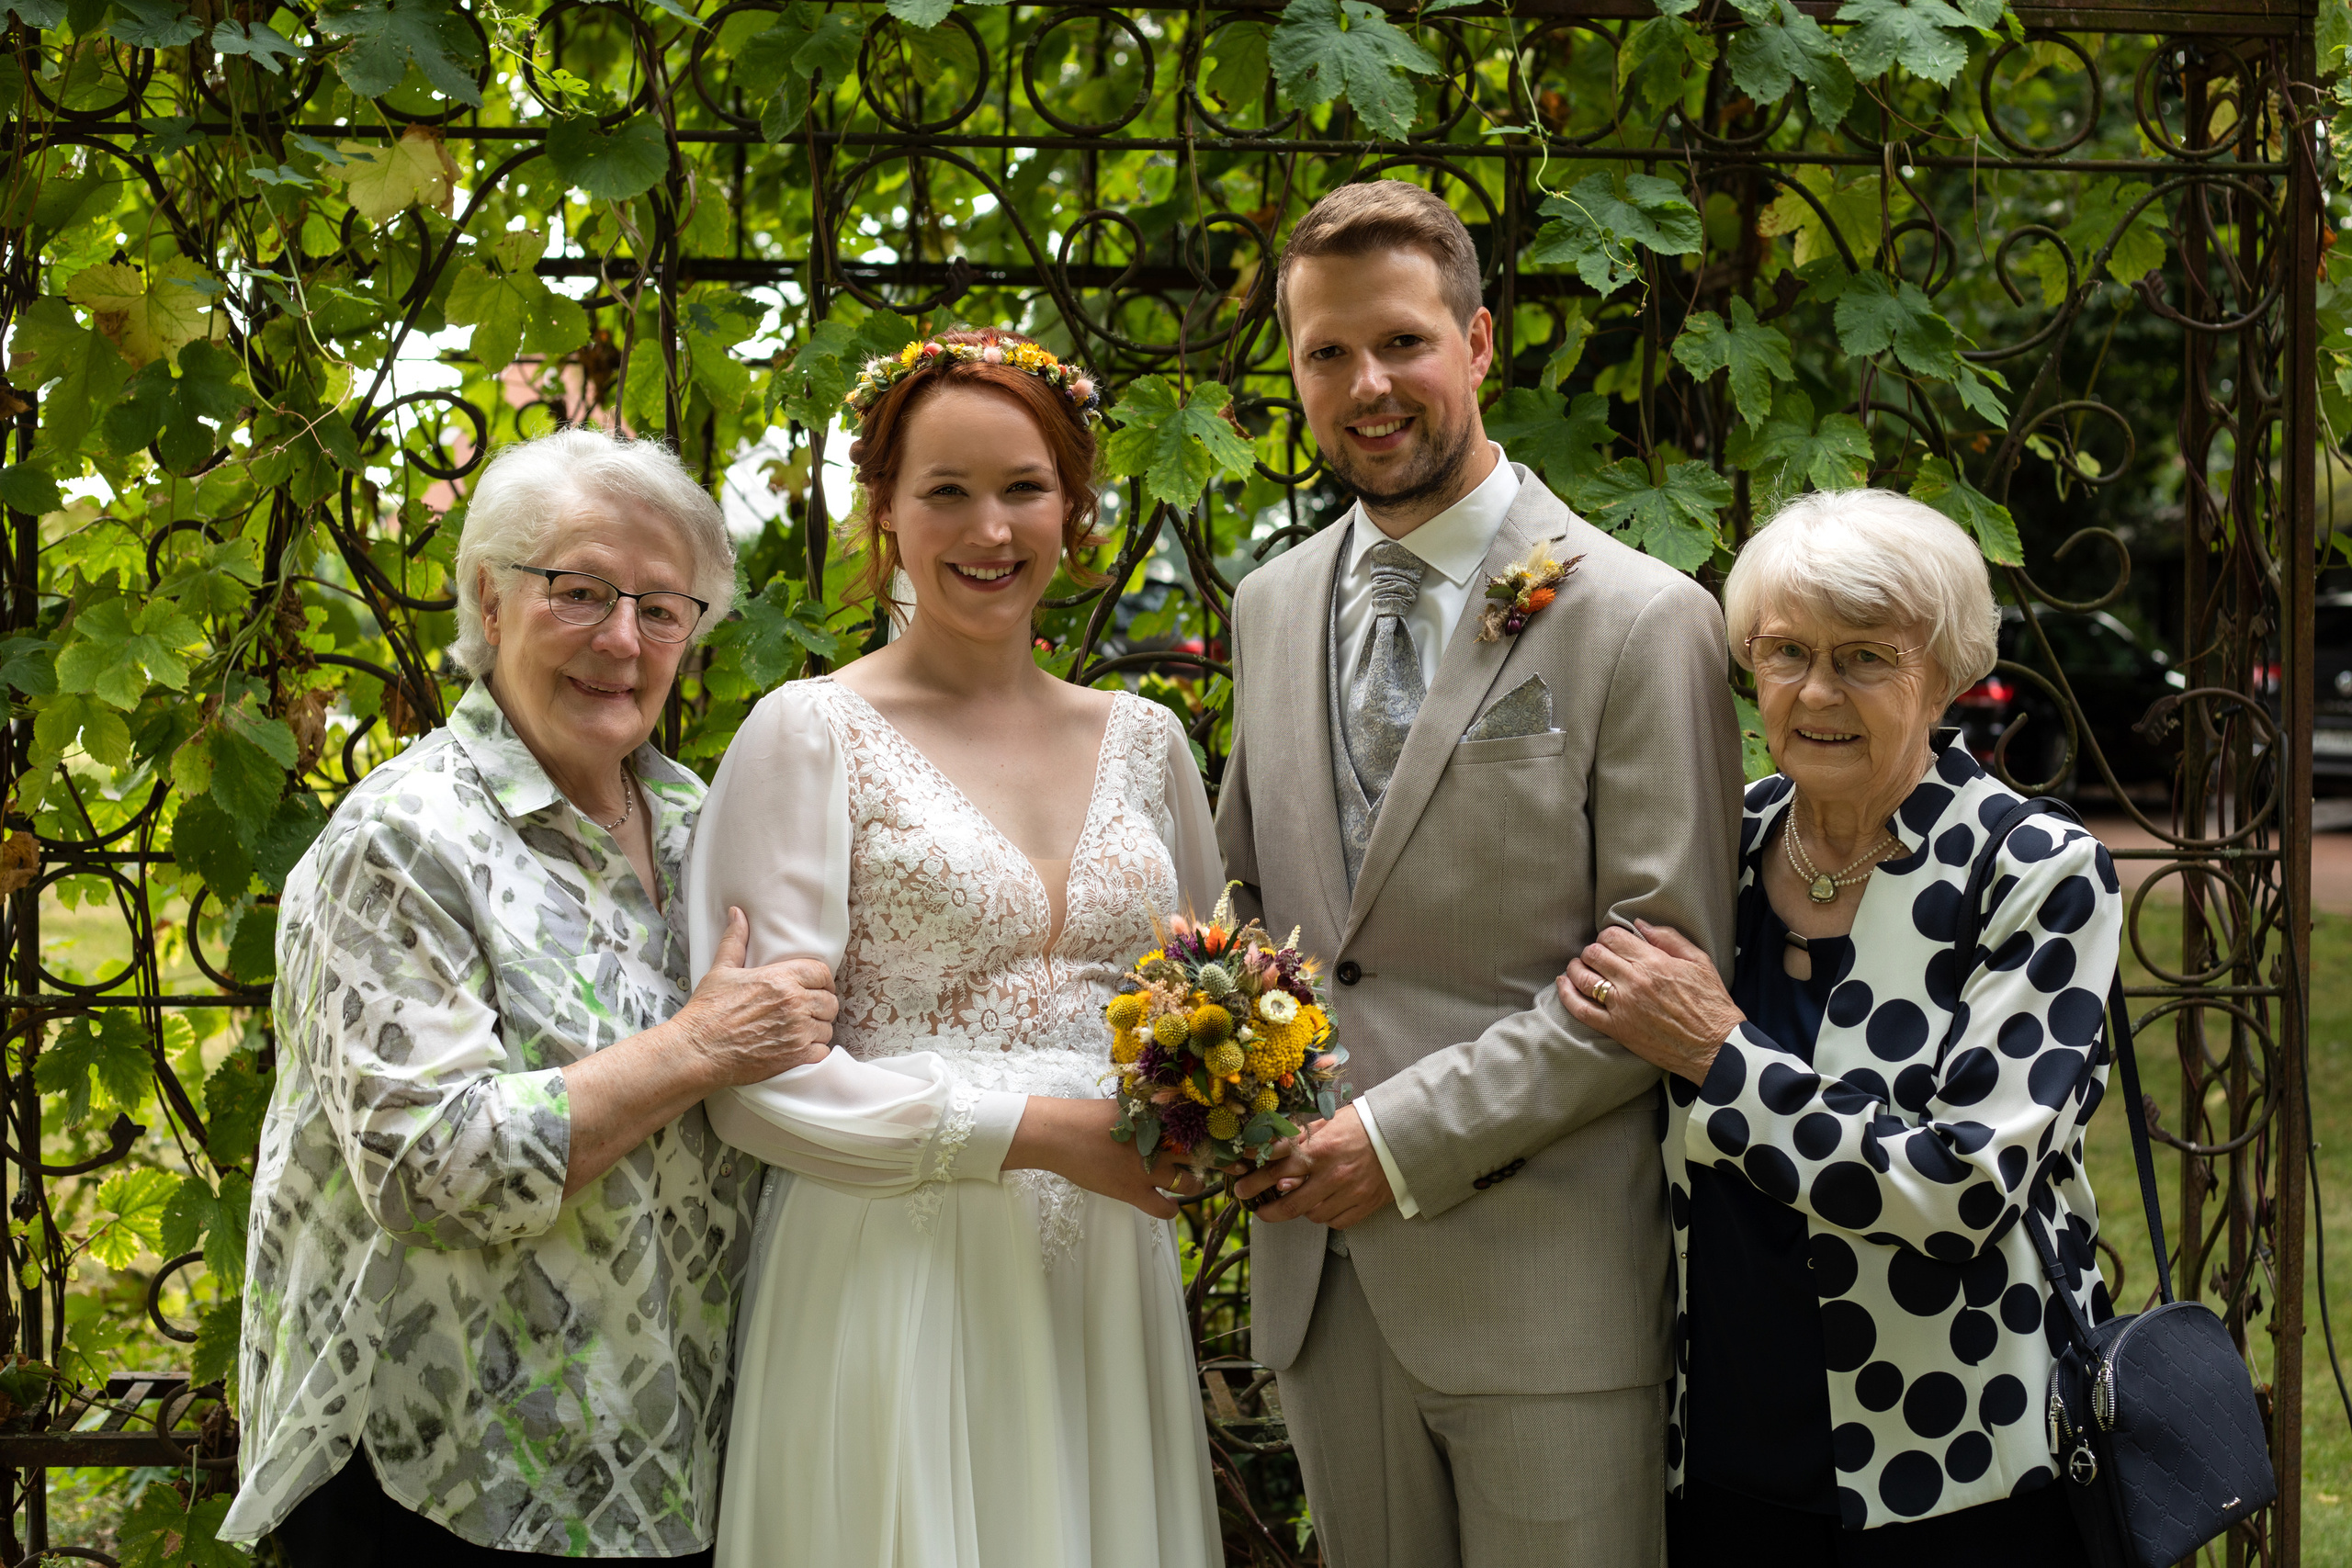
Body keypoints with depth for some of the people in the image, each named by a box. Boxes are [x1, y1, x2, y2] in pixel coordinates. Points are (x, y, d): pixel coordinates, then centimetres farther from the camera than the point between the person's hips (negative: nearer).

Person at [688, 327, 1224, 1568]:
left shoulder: (1140, 738, 10)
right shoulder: (812, 733, -5)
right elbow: (759, 1076, -11)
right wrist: (1038, 1129, -16)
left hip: (1105, 1279, 5)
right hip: (895, 1270, -4)